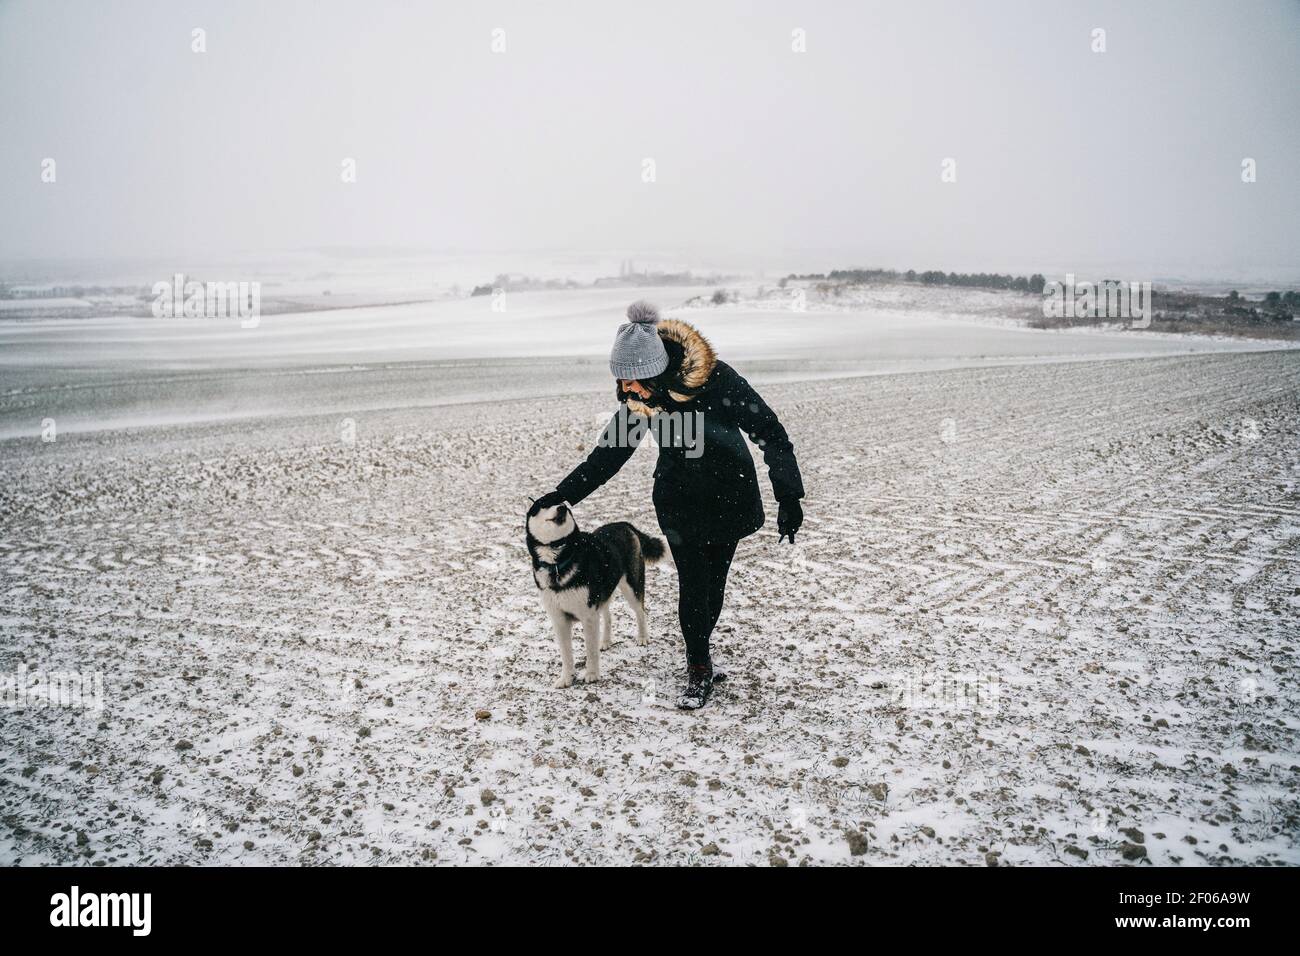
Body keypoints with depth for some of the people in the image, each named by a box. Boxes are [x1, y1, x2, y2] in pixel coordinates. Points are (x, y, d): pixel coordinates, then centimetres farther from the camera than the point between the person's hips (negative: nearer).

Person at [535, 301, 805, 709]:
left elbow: (770, 433, -20)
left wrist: (789, 498, -22)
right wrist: (562, 495, -10)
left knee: (714, 580, 6)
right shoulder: (638, 398, -15)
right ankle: (699, 670, 11)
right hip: (679, 501, 2)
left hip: (730, 495, -1)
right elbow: (607, 454, -4)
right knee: (693, 582, -4)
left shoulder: (715, 379, -27)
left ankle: (699, 658, 26)